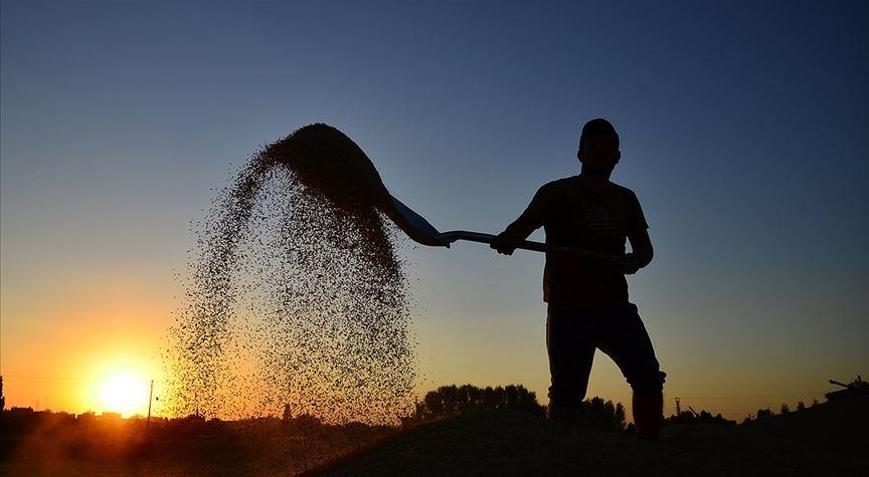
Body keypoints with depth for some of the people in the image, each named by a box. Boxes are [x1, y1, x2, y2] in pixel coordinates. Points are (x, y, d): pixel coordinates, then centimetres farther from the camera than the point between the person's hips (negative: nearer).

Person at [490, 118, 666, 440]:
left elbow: (645, 247, 17)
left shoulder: (625, 199, 17)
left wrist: (635, 260, -9)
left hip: (615, 305, 5)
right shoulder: (557, 193, 2)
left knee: (649, 378, -4)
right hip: (569, 307, -4)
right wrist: (508, 238, -39)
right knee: (567, 393, -7)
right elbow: (525, 222, -14)